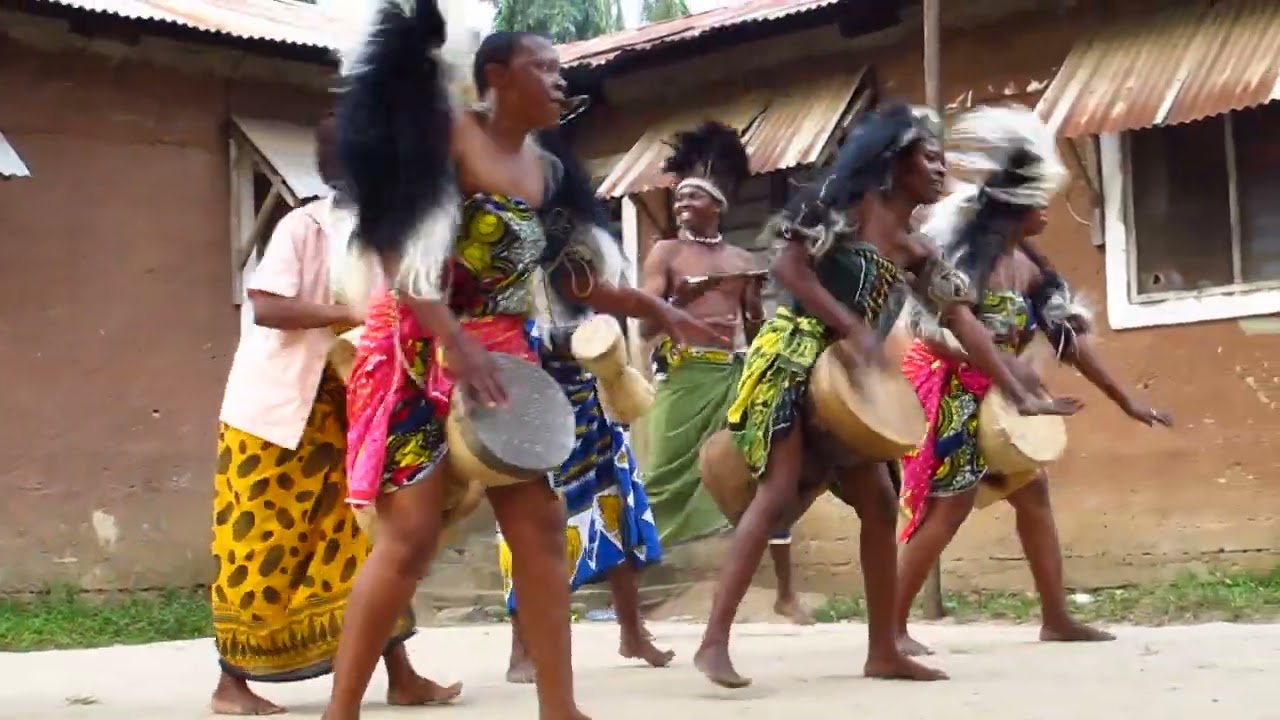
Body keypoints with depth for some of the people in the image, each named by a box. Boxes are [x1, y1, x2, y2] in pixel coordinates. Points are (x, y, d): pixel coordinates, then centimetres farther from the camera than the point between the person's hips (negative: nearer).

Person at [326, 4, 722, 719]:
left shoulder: (549, 171, 12)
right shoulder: (443, 132, -8)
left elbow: (576, 279, 17)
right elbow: (392, 244, -17)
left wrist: (658, 310, 7)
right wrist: (453, 342, -25)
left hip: (504, 355, 7)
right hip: (422, 351, -7)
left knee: (542, 522, 2)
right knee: (412, 534, -12)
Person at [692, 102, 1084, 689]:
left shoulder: (916, 254, 13)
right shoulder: (845, 206, -5)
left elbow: (964, 324, 11)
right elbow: (788, 268, -13)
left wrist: (1021, 397, 7)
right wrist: (851, 328, -20)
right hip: (793, 360, -8)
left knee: (880, 504, 5)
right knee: (777, 494, -17)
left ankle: (883, 650, 12)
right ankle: (714, 642, -17)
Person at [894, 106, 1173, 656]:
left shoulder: (1029, 268, 6)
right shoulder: (965, 251, -18)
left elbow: (1070, 336, 10)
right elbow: (932, 330, -22)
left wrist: (1124, 400, 12)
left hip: (994, 398, 9)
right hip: (950, 391, -9)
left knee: (1033, 492, 9)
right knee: (950, 506, -13)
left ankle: (1055, 618, 17)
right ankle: (892, 626, -7)